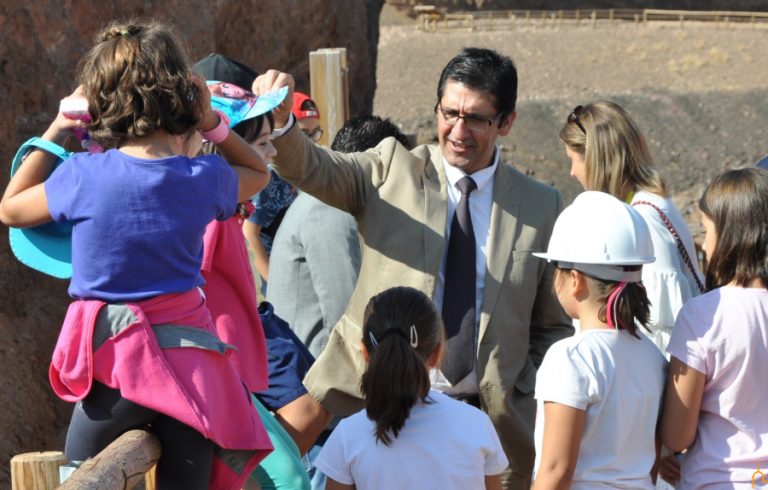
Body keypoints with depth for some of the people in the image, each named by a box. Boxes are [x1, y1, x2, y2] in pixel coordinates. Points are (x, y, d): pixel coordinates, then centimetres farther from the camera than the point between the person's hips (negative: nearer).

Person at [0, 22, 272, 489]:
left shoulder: (83, 175, -11)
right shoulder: (204, 178, -4)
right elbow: (258, 172, 22)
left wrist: (55, 132, 12)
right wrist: (212, 123, 8)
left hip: (116, 360, -2)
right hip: (189, 356, 2)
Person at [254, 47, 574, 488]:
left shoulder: (542, 207, 7)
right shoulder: (392, 170, 5)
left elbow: (554, 326, 13)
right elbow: (311, 169, -13)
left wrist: (530, 403, 1)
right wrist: (280, 117, -33)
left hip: (488, 418, 1)